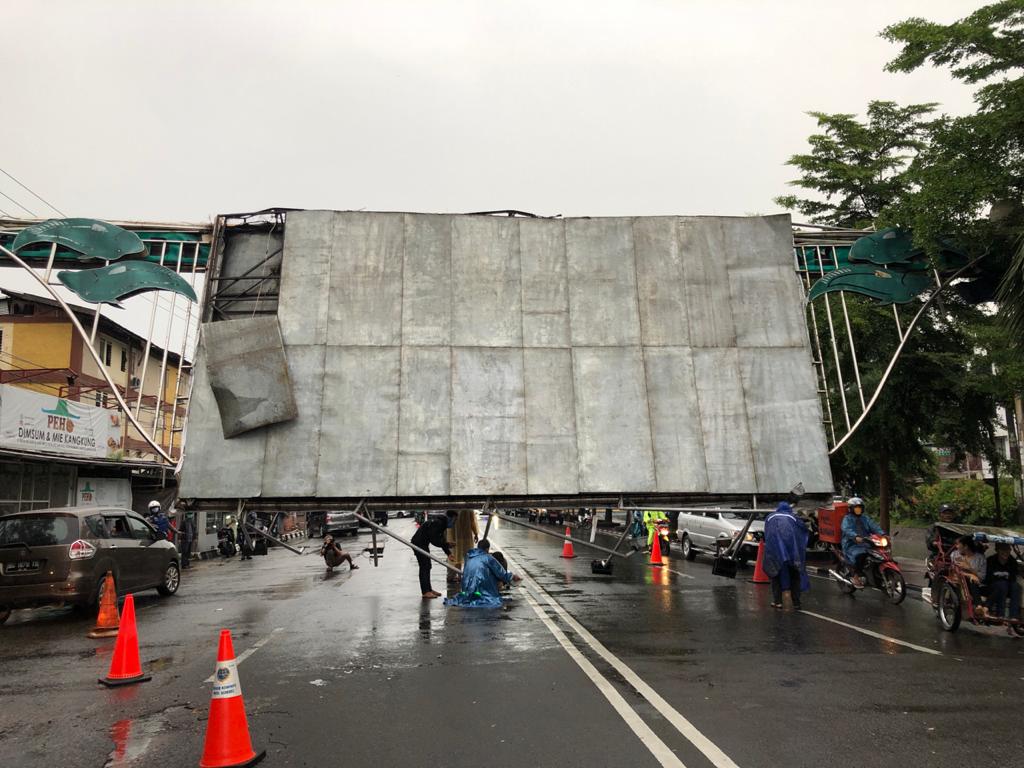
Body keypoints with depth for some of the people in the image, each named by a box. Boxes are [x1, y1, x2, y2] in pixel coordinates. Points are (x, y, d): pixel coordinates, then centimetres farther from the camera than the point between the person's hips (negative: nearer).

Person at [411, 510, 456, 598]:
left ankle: (429, 589, 22)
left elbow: (442, 540, 10)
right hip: (418, 543, -10)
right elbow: (434, 541, -27)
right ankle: (425, 591, -8)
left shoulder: (442, 524, 6)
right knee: (424, 566, -10)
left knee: (427, 566, 14)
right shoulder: (436, 523, -25)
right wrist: (448, 545, -20)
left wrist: (448, 553, 2)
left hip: (424, 543, 10)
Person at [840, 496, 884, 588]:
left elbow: (874, 526, 4)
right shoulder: (847, 519, 0)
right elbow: (847, 530, -19)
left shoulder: (865, 518, 19)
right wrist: (856, 537, -39)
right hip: (852, 545, -6)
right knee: (860, 555, -34)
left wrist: (882, 534, -17)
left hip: (866, 544, 6)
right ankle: (856, 577, -19)